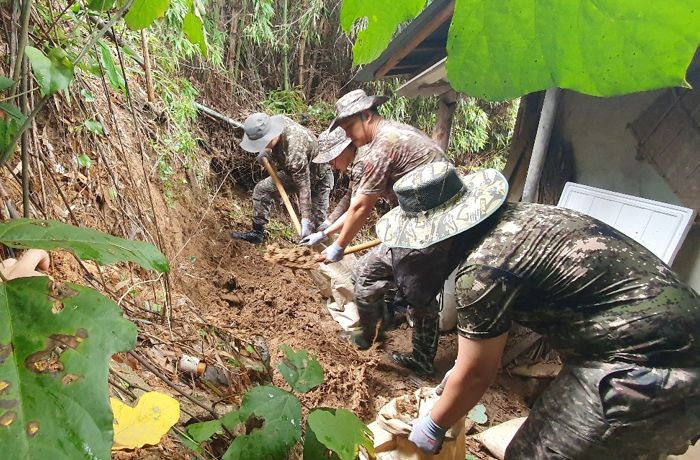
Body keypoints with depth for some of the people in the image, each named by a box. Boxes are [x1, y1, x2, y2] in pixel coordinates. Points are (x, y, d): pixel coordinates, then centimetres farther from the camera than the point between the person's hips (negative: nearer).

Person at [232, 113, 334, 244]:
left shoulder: (295, 152, -41)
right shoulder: (278, 121, -18)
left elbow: (304, 187, -38)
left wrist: (306, 220, -36)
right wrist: (267, 152, -14)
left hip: (319, 177, -8)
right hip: (293, 172, 8)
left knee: (318, 220, -10)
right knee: (261, 189, 2)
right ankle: (257, 233, 12)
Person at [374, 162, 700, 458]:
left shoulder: (483, 267, -23)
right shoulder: (516, 215, 3)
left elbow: (476, 375, -10)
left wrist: (433, 427, 7)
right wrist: (465, 366, 25)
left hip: (648, 373, -9)